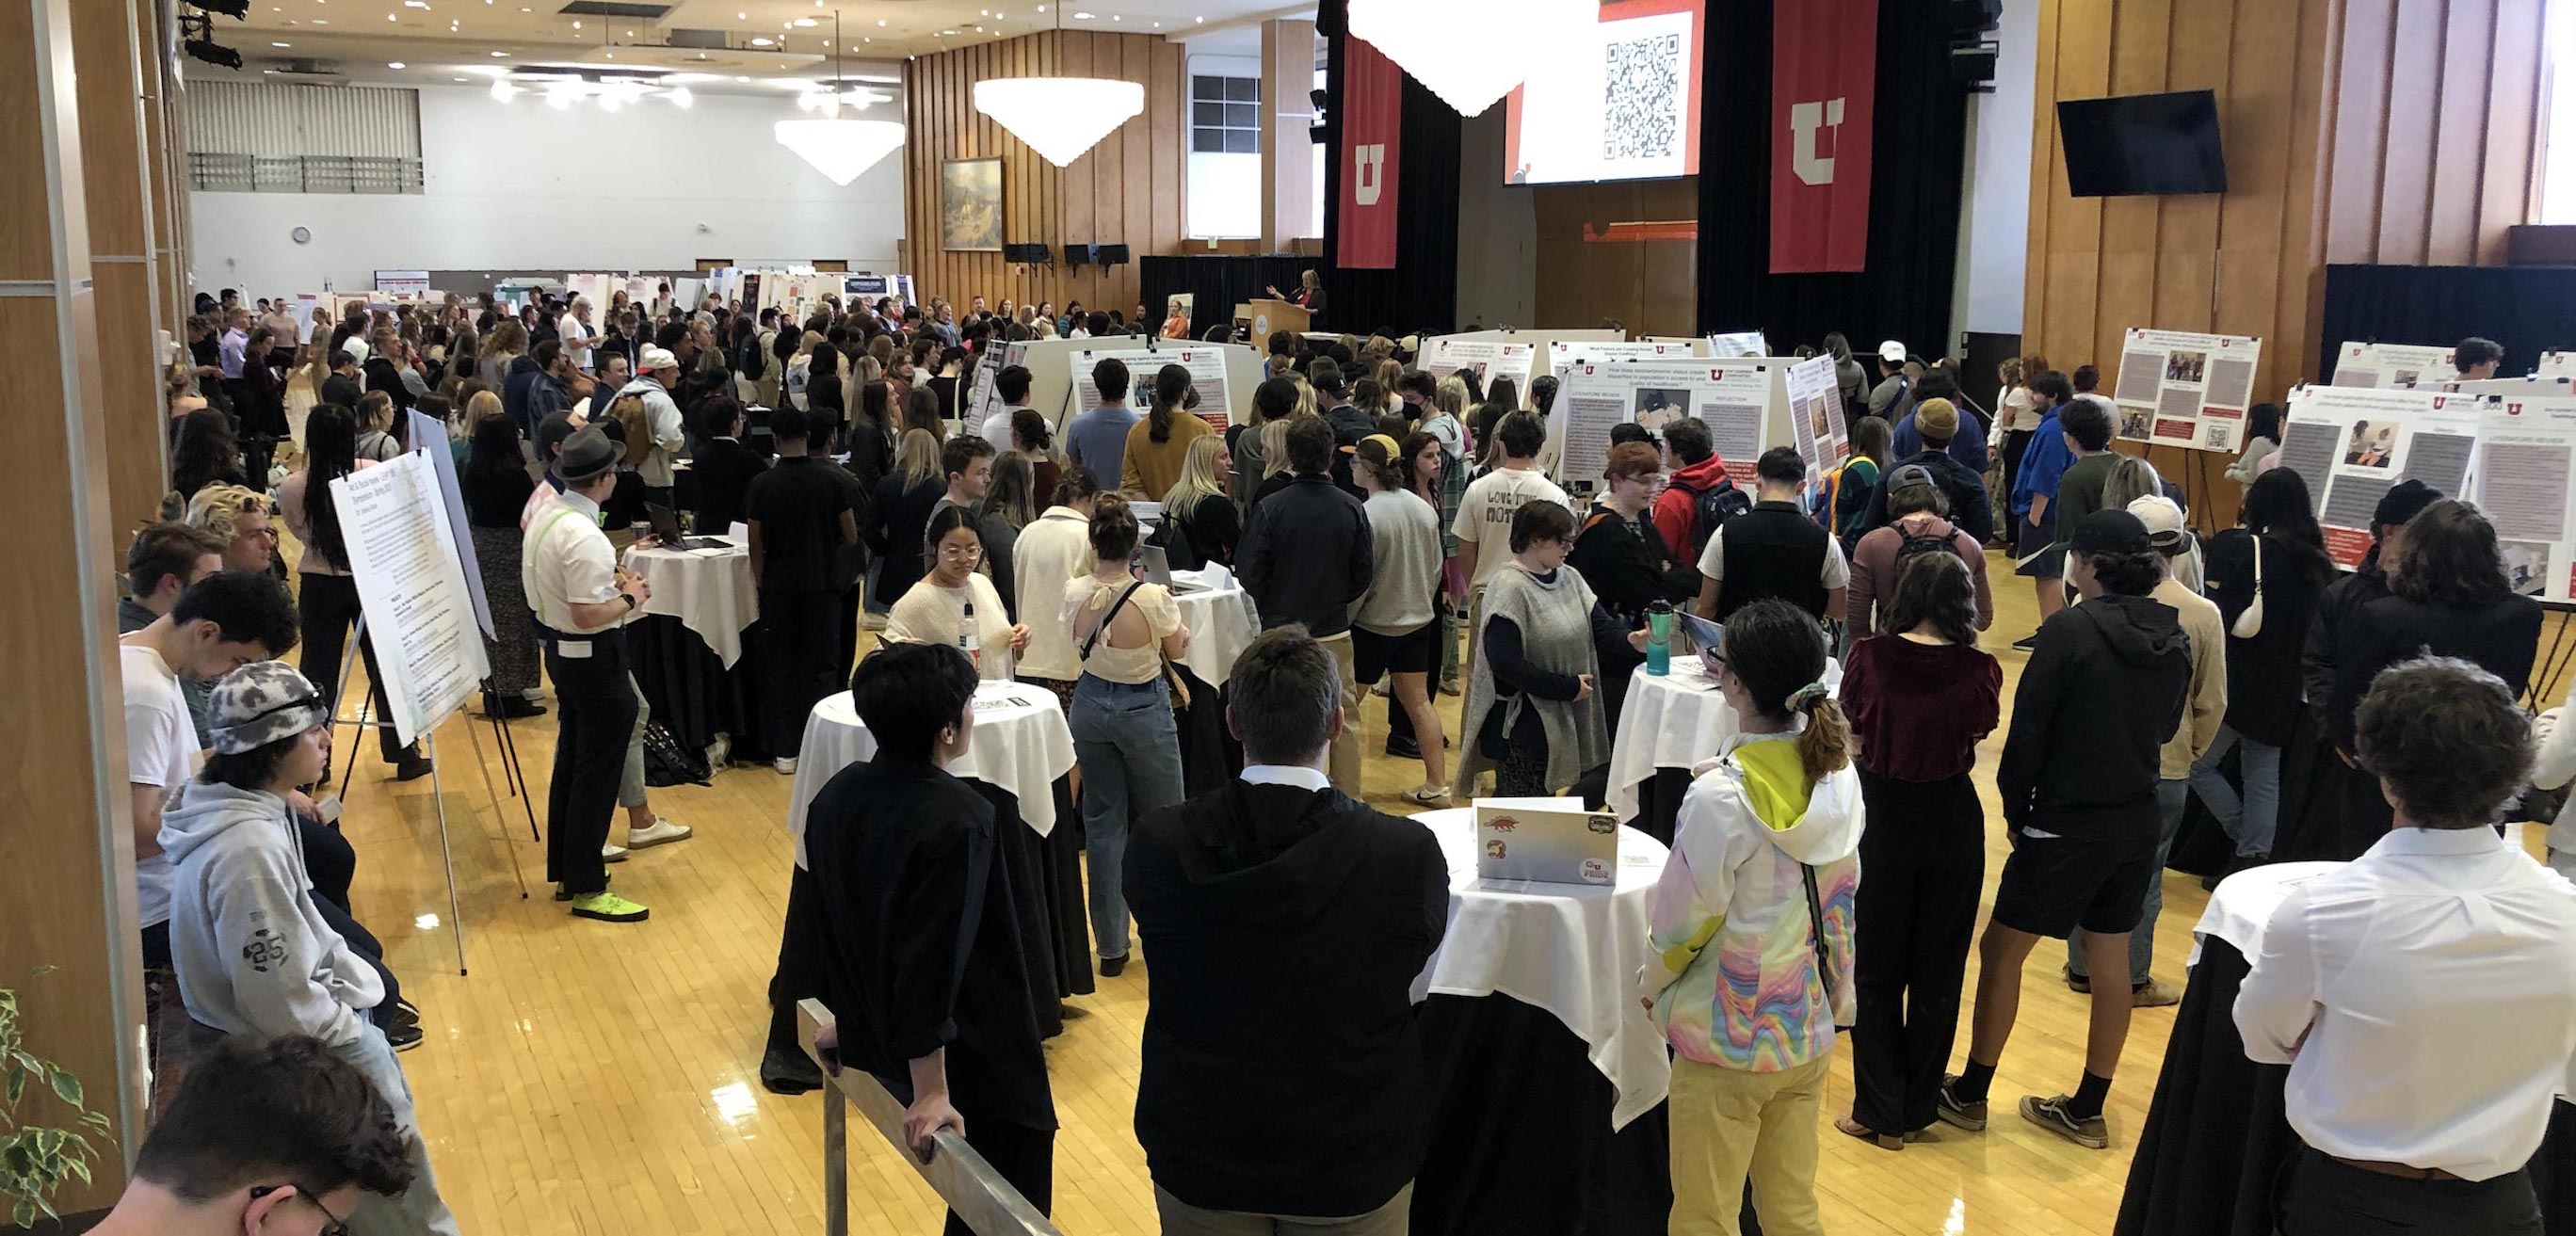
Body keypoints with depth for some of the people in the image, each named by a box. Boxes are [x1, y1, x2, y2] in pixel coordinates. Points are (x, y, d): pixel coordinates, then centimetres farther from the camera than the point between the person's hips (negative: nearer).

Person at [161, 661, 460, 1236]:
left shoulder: (255, 807, -2)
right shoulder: (249, 853, -32)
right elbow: (282, 1006, -28)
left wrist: (355, 977, 6)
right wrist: (354, 1033, -14)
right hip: (268, 1052, -9)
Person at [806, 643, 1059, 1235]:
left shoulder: (838, 795, -1)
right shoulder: (958, 821, -27)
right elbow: (936, 961, -28)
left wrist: (851, 1020, 25)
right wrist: (931, 1093, -24)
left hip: (878, 1042, 9)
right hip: (978, 1070, -9)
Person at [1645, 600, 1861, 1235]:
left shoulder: (1720, 794, -23)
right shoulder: (1838, 774, -4)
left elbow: (1683, 918, -12)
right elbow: (1839, 899, 7)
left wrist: (1654, 985, 3)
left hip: (1726, 1043, -6)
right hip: (1810, 1033, 6)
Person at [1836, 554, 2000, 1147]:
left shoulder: (1870, 657, -13)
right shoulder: (1979, 669, -11)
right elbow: (1982, 728, 4)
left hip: (1882, 818, -1)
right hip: (1952, 822, 1)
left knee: (1876, 971, 14)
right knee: (1938, 972, 16)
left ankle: (1879, 1113, 17)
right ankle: (1917, 1110, 25)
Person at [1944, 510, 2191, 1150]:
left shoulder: (2070, 630, -17)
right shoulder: (2172, 637, 1)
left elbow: (2028, 731, -13)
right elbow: (2167, 725, 12)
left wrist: (2016, 811, -1)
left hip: (2066, 825, -6)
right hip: (2137, 823, 6)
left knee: (2000, 951, 8)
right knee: (2112, 962, 14)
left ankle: (1970, 1093, 17)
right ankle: (2087, 1110, 24)